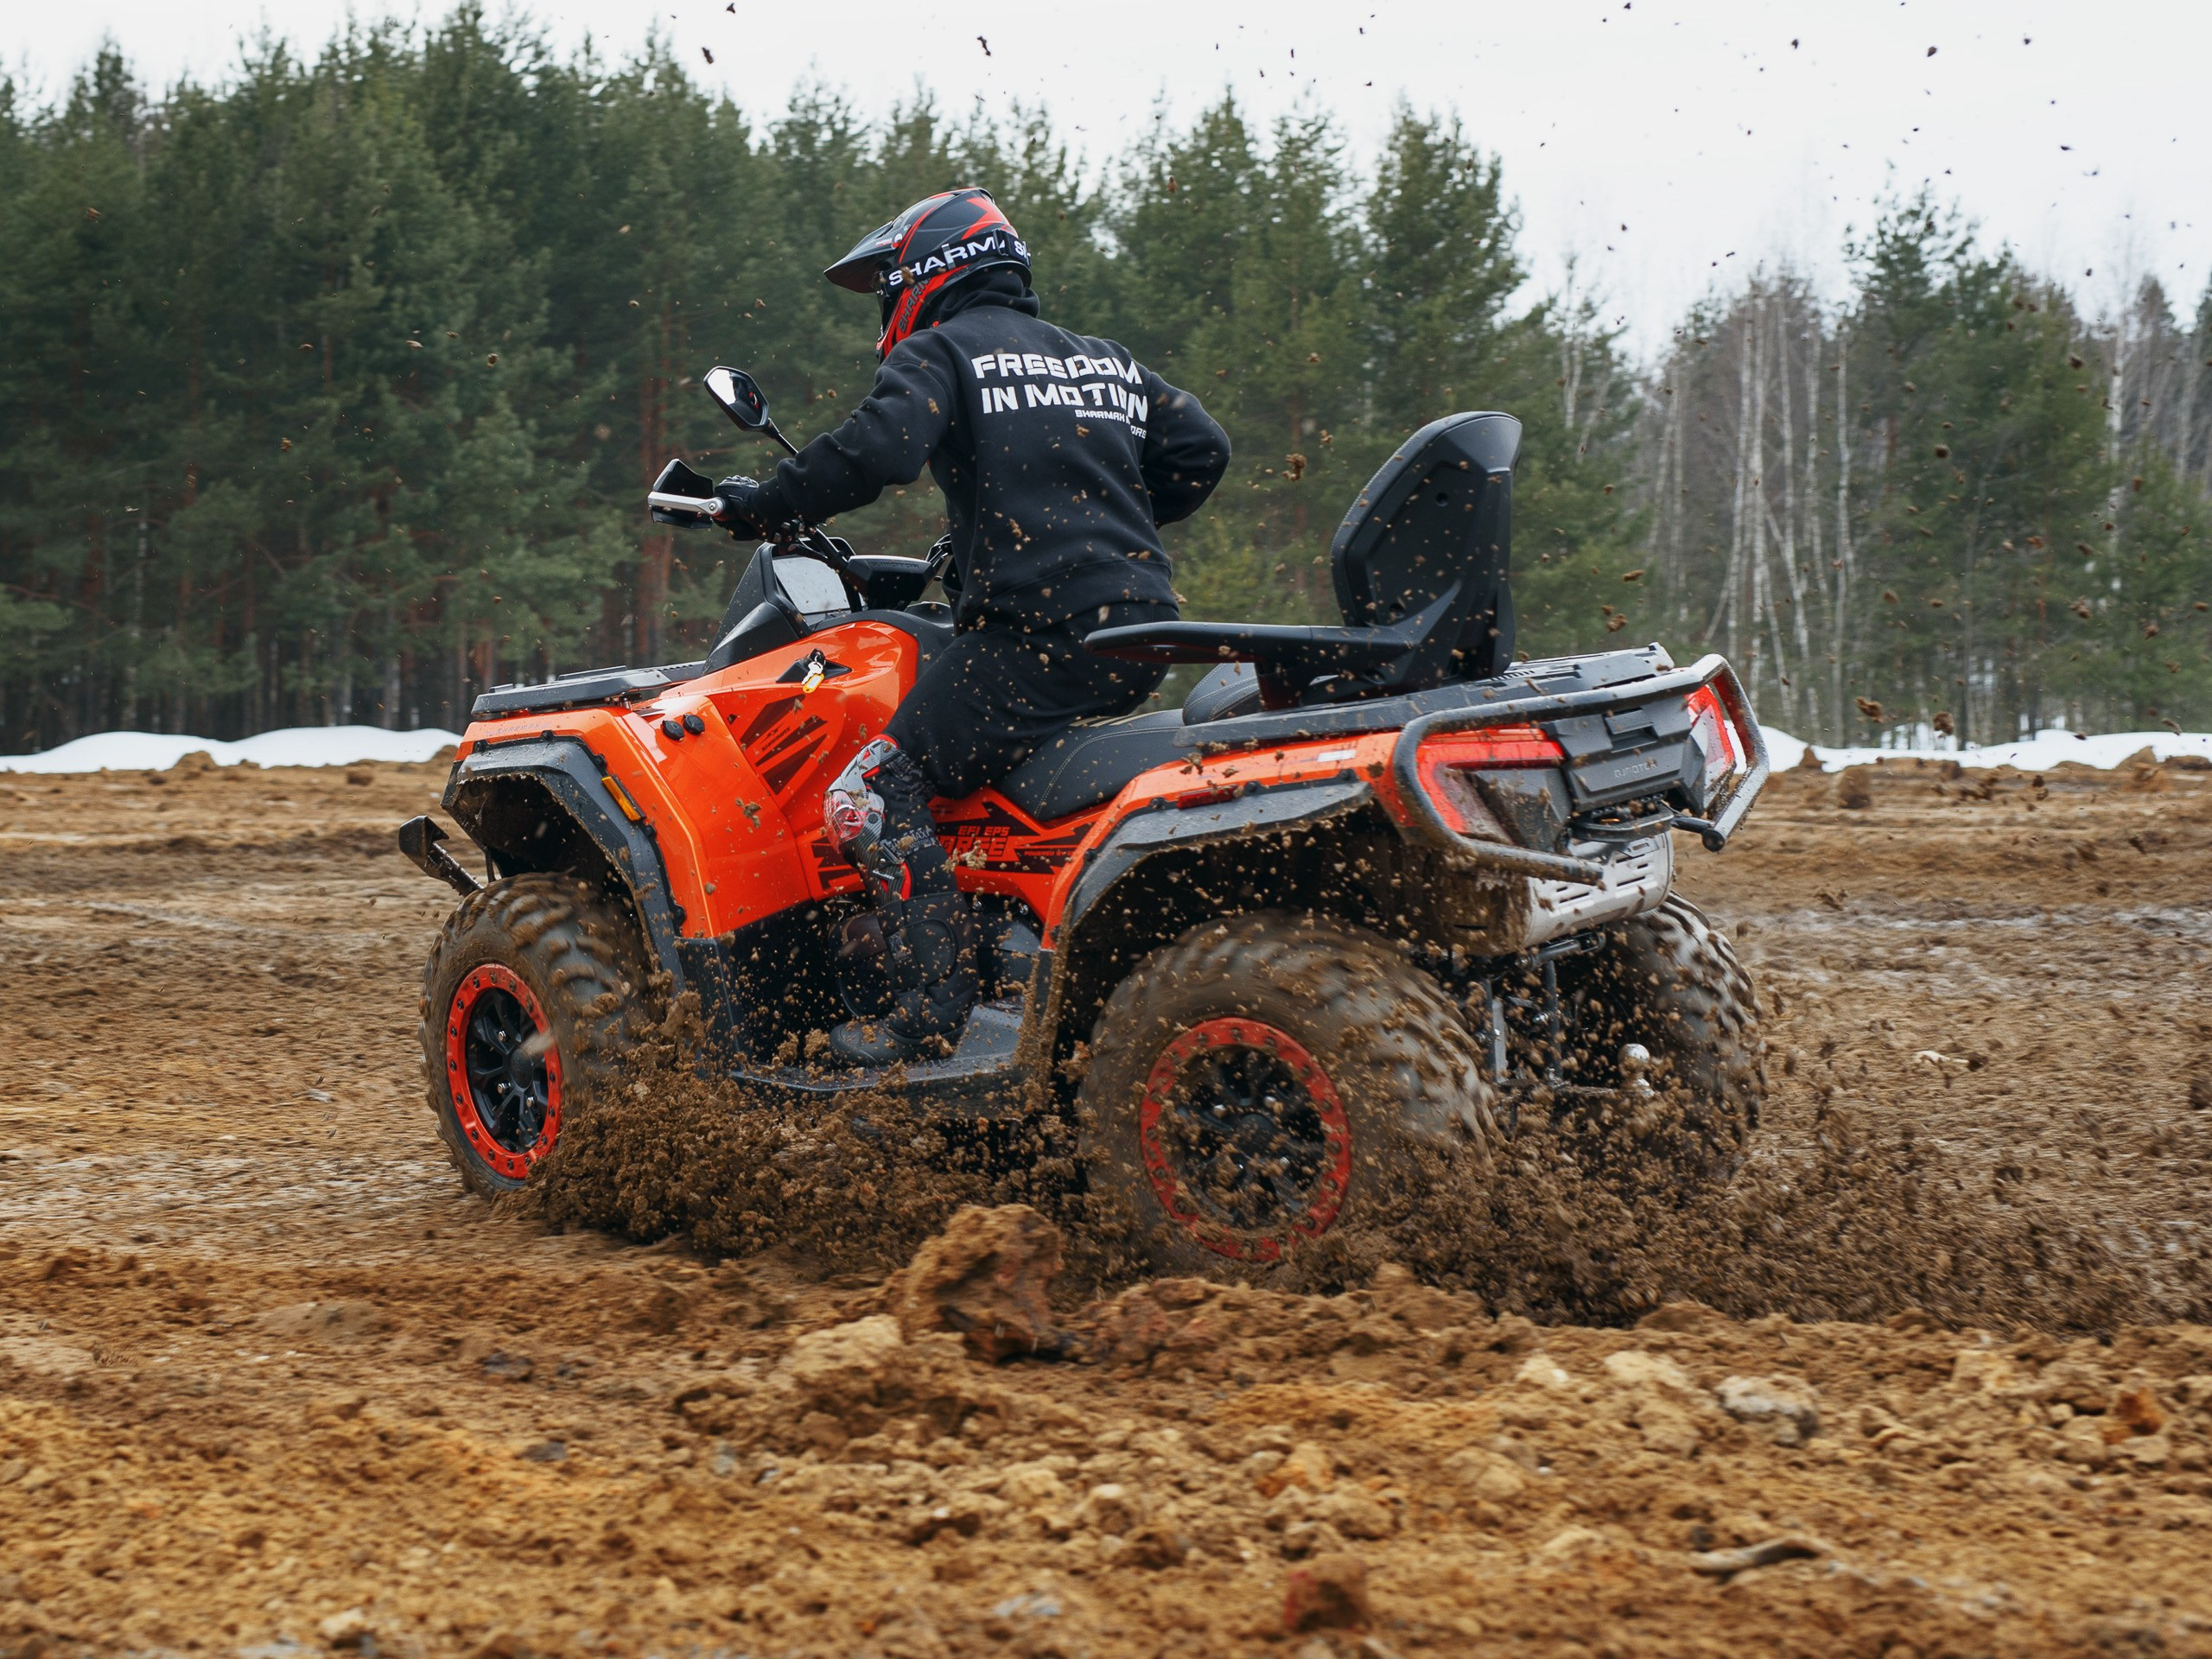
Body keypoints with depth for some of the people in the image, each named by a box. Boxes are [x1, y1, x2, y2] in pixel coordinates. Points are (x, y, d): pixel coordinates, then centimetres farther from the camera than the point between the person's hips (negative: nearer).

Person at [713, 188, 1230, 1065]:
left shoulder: (942, 353, 2)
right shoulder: (1104, 360, 23)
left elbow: (876, 449, -16)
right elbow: (1200, 449, 19)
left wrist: (763, 504, -4)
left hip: (1036, 634, -8)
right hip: (1140, 633, 8)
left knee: (872, 797, -6)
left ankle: (934, 1006, -16)